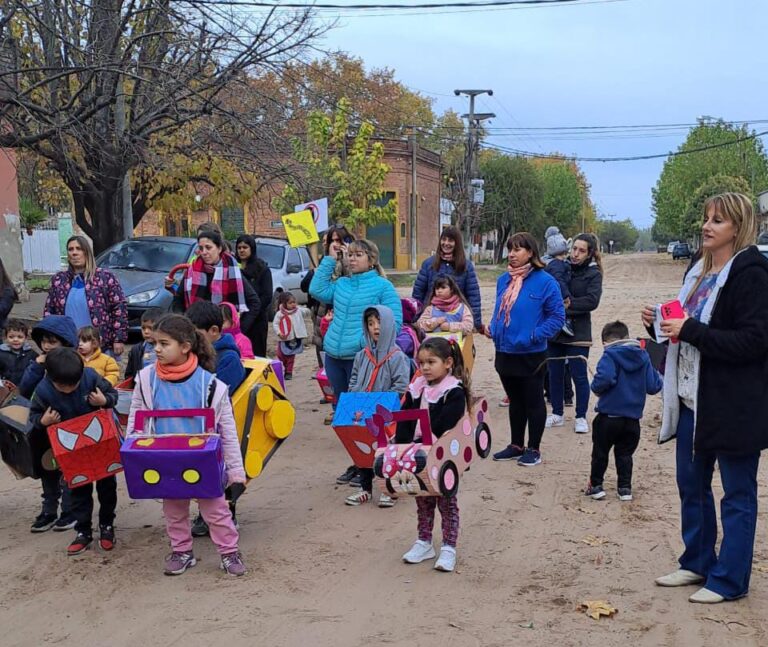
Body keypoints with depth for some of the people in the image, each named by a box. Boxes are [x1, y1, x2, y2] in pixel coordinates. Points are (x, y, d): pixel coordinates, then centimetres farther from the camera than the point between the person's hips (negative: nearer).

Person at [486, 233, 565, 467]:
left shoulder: (544, 281, -13)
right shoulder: (504, 280, 6)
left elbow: (557, 316, -12)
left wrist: (534, 336, -20)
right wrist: (493, 327, 0)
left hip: (531, 355, -6)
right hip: (505, 352, 6)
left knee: (533, 402, 8)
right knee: (515, 401, 18)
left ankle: (533, 449, 20)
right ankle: (516, 445, 31)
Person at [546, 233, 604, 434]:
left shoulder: (593, 274, -2)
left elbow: (592, 301, -14)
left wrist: (568, 304, -19)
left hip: (578, 332, -4)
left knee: (579, 375, 0)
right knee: (555, 373, 10)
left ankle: (581, 417, 13)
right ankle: (557, 414, 23)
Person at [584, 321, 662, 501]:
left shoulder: (610, 356, -11)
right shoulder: (643, 357, 4)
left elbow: (604, 379, -28)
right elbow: (652, 386, 4)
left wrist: (595, 388, -7)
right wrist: (659, 377, 24)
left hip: (608, 415, -4)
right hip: (632, 418, 4)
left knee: (600, 452, 11)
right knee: (624, 454, 16)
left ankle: (596, 485, 16)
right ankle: (625, 488, 15)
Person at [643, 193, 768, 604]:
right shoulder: (701, 272, 13)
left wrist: (690, 331, -23)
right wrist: (660, 322, 3)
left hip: (734, 404, -9)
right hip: (693, 399, 9)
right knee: (691, 484, 17)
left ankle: (729, 580, 16)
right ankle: (697, 563, 33)